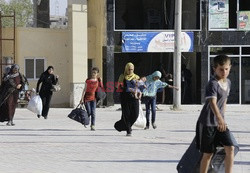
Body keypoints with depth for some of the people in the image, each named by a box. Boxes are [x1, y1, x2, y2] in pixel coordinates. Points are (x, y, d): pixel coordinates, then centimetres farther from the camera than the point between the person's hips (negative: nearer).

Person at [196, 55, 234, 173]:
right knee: (208, 154, 1)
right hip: (207, 123, -6)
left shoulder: (228, 82, 6)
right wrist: (220, 118, -50)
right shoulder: (212, 84, -20)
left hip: (220, 122, 6)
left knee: (230, 148, -7)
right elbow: (212, 102, -35)